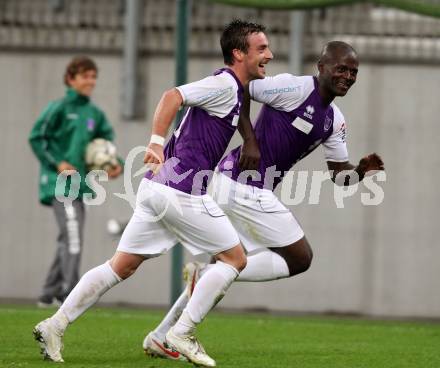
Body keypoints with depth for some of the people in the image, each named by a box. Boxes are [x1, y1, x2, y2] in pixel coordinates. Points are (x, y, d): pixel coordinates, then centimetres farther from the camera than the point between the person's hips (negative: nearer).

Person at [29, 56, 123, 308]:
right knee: (72, 236, -18)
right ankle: (69, 294, -20)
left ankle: (50, 294, 19)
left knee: (70, 241, 10)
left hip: (80, 184, 7)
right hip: (59, 183, -7)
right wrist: (57, 163, -15)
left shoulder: (95, 114, 11)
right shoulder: (60, 108, -6)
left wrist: (115, 164, -2)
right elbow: (36, 138, -6)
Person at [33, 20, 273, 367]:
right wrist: (156, 143, -33)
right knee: (235, 257, 0)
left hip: (158, 186, 9)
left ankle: (55, 325, 6)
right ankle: (182, 333, -3)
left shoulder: (233, 90, 20)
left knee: (121, 266, 10)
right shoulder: (225, 84, -9)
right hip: (183, 190, -9)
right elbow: (173, 96, -23)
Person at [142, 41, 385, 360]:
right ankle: (207, 273, -8)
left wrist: (362, 171, -3)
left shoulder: (335, 121, 15)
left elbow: (339, 174, 18)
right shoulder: (297, 88, -12)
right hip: (244, 187, -9)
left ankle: (161, 336, 24)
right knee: (300, 259, -4)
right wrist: (249, 139, -15)